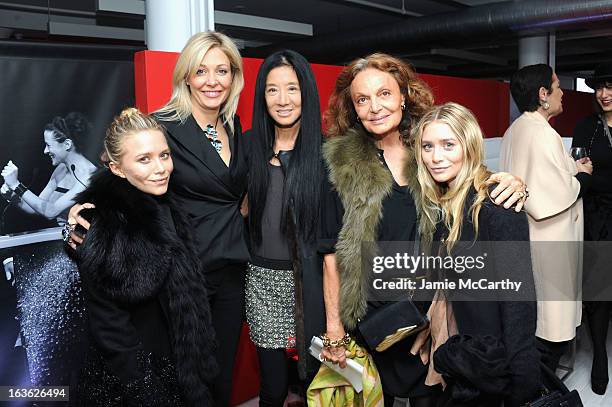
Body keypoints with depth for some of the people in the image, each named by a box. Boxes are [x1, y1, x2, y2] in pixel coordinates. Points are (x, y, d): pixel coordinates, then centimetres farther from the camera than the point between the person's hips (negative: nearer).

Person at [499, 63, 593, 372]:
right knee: (551, 325, 4)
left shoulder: (514, 131, 7)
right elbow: (560, 196, -22)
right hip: (547, 244, -9)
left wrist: (570, 169, 13)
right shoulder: (543, 135, -21)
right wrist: (583, 174, -5)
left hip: (519, 235, 10)